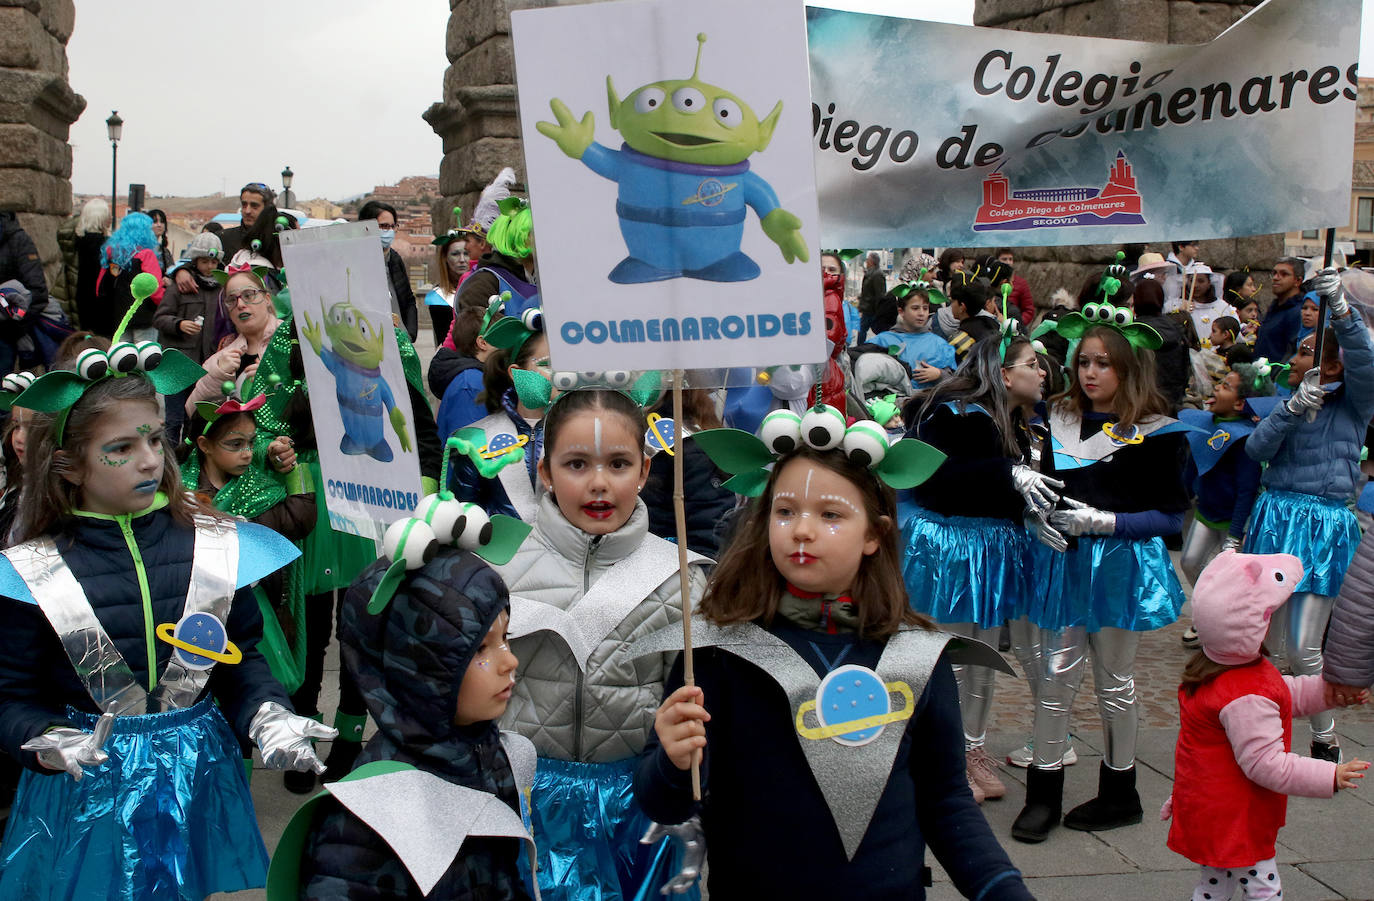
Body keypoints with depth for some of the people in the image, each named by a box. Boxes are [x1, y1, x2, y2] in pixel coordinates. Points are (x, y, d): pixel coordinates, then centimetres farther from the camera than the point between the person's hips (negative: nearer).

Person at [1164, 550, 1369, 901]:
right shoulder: (1246, 700, -32)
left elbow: (1283, 694, 15)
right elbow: (1265, 764, -29)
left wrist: (1328, 691, 7)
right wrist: (1331, 776, -25)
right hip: (1233, 820, -11)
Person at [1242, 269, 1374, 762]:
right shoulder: (1287, 402, 10)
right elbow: (1256, 449, -5)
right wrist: (1293, 409, -20)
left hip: (1324, 527, -4)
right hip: (1276, 519, 4)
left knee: (1303, 649, -4)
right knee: (1265, 640, 8)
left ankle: (1326, 738, 16)